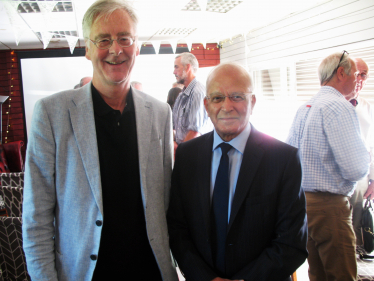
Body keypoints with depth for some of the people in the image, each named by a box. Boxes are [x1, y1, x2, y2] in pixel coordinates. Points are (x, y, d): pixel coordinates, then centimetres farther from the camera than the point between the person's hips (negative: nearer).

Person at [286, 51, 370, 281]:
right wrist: (366, 160, 0)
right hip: (329, 206, -9)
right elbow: (356, 169, -21)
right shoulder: (338, 106, -15)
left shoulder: (304, 108, 11)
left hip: (303, 199, 9)